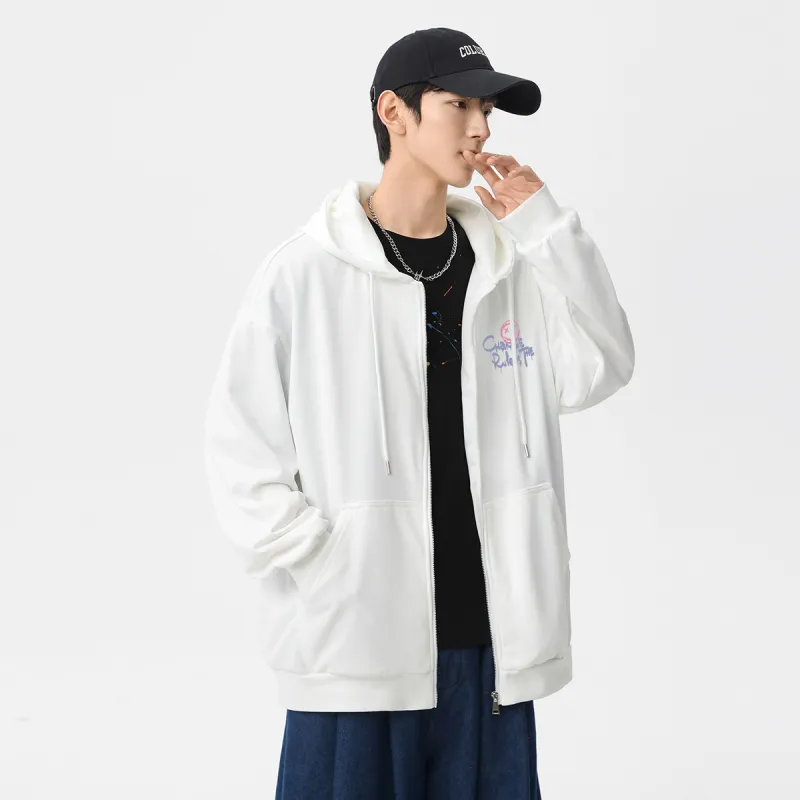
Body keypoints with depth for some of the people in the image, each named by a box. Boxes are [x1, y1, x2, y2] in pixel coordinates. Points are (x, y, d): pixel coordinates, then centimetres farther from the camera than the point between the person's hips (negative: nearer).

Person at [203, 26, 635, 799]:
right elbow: (239, 445, -3)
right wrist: (320, 565, -12)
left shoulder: (509, 263, 8)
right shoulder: (307, 270, -4)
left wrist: (548, 229, -7)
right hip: (355, 645, -4)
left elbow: (598, 372, -2)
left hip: (492, 642, 4)